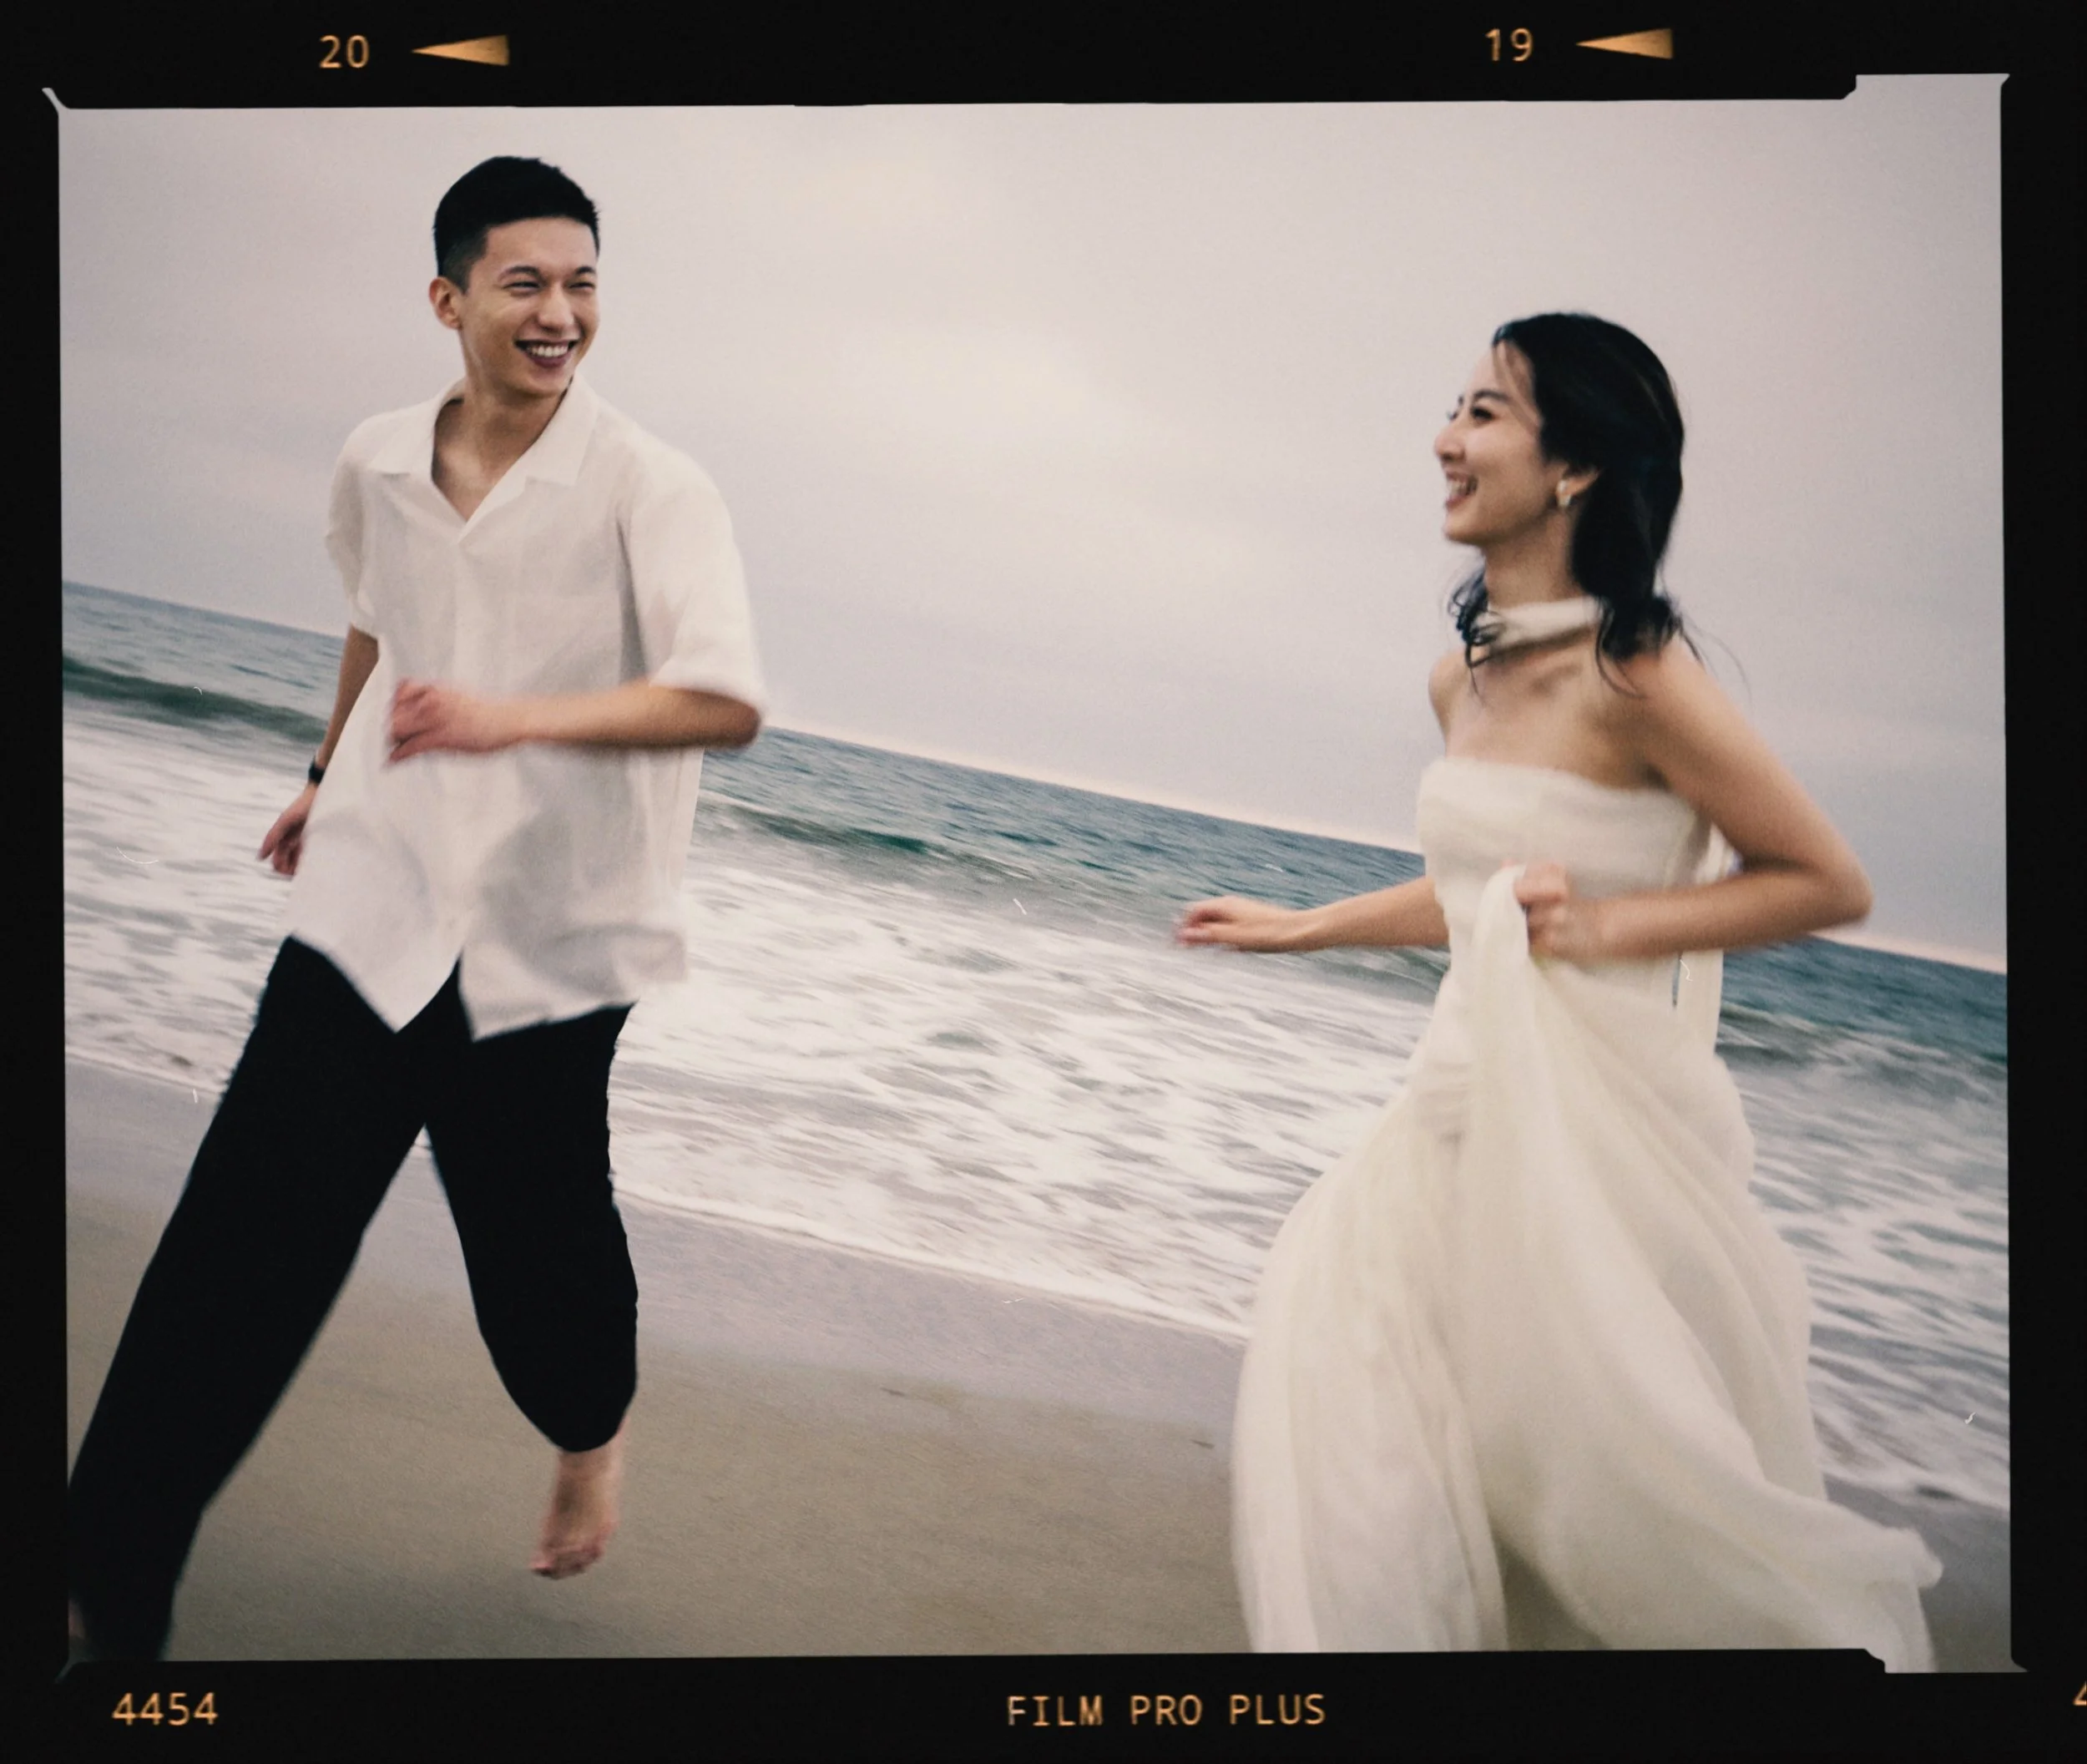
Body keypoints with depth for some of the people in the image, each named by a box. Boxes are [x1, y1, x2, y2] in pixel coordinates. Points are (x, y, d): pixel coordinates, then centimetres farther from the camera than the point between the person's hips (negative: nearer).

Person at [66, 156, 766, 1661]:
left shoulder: (650, 489, -11)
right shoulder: (380, 465, 5)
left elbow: (726, 702, -23)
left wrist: (515, 719, -33)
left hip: (542, 934, -3)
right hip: (369, 907, 3)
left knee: (537, 1242, 9)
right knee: (240, 1251, -1)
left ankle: (591, 1431, 45)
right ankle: (109, 1601, 8)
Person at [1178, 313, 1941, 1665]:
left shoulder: (1632, 674, -18)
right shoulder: (1463, 679, 5)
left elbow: (1829, 884, -11)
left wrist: (1607, 925, -20)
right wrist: (1303, 927, 25)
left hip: (1597, 1122, -7)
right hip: (1467, 1104, 7)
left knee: (1633, 1478, 6)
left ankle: (1853, 1630, 33)